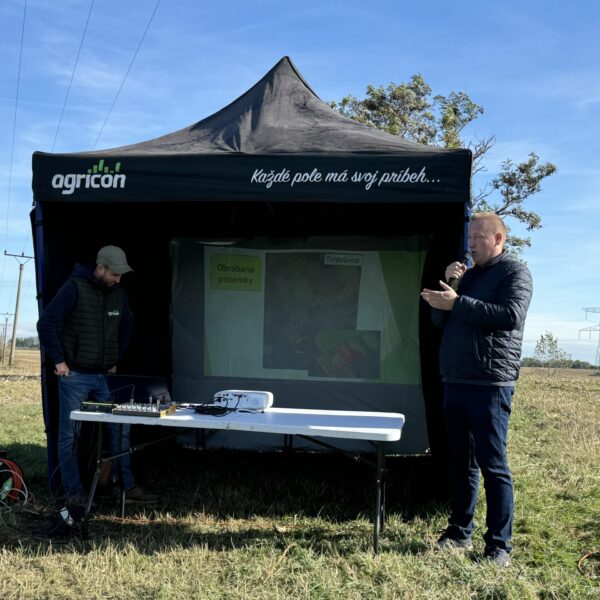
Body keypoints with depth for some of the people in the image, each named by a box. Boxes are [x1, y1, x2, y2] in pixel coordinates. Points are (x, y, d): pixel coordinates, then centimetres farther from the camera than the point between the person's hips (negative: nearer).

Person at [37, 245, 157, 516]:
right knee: (69, 435, 3)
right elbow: (46, 322, -15)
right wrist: (59, 360, -14)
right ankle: (73, 493, 15)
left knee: (120, 429, 6)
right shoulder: (75, 287, -13)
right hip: (74, 375, -5)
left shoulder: (118, 293, 5)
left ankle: (127, 486, 18)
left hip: (105, 375, 5)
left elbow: (126, 326, 19)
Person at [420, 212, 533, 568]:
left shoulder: (515, 272, -2)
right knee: (462, 462, 12)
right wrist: (448, 287, 2)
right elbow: (440, 320, 18)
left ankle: (500, 546, 6)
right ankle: (460, 532, 22)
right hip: (455, 381, 7)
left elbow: (510, 316, -19)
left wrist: (457, 302, -20)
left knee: (494, 465, -3)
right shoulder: (468, 275, 19)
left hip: (490, 385, -7)